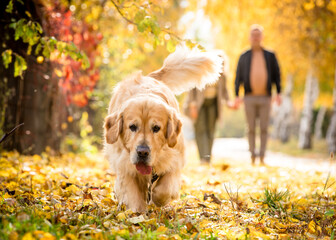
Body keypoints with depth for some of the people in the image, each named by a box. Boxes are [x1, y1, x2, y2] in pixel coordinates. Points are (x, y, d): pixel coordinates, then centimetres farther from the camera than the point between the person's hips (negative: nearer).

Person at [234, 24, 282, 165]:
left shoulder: (270, 56, 8)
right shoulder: (244, 57, 8)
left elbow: (276, 75, 8)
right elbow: (238, 76, 6)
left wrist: (278, 93, -4)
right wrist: (237, 95, -3)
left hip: (265, 97, 0)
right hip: (249, 97, 0)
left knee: (264, 128, -1)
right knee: (251, 128, 1)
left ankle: (262, 156, 3)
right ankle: (252, 156, 6)